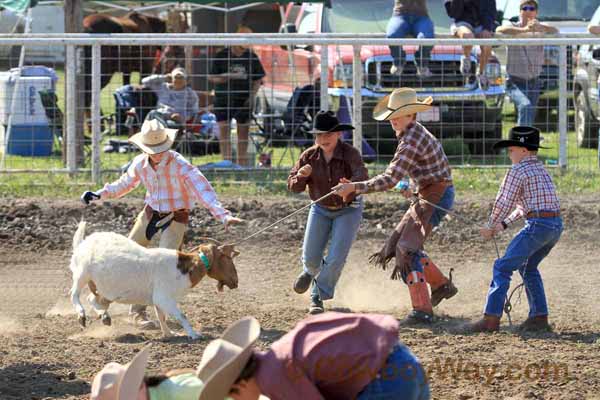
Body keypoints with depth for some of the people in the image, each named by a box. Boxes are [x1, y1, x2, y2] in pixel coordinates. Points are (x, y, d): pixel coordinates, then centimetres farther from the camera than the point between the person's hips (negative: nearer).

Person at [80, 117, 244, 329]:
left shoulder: (179, 165, -25)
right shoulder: (140, 163, -8)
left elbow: (203, 190, -32)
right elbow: (126, 183, 14)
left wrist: (223, 215, -41)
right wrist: (100, 194, 9)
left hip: (176, 217, -5)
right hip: (150, 213, 5)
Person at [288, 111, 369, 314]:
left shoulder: (350, 154, -25)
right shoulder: (310, 156, -14)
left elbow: (362, 176, -41)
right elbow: (293, 186, -10)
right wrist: (300, 175, -34)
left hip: (348, 210, -3)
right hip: (321, 210, 3)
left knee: (335, 258, -11)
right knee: (310, 257, 5)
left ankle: (318, 297, 11)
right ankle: (310, 272, 44)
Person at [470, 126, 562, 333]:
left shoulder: (518, 170, -5)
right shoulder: (540, 168, 22)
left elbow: (503, 203, -4)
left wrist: (491, 228, 11)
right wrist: (503, 225, 24)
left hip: (538, 225, -9)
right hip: (556, 226, 9)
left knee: (503, 267, -5)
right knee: (528, 267, 26)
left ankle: (491, 318, -10)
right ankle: (539, 317, 23)